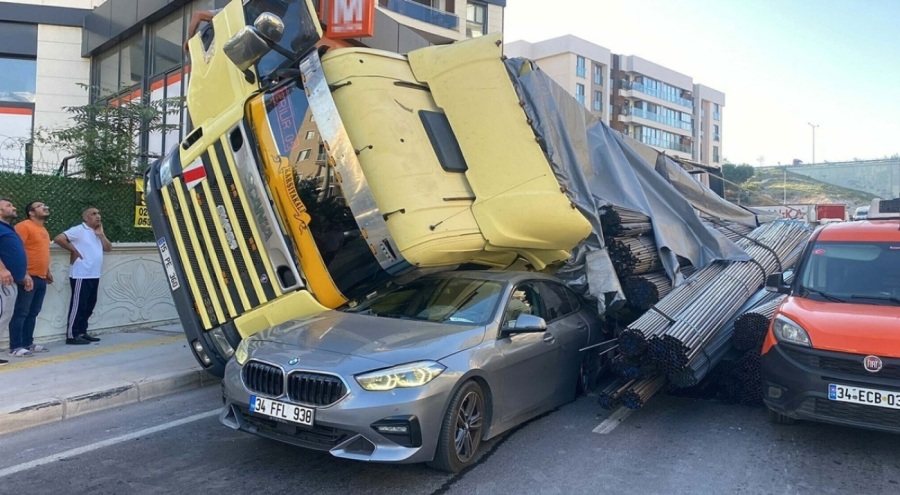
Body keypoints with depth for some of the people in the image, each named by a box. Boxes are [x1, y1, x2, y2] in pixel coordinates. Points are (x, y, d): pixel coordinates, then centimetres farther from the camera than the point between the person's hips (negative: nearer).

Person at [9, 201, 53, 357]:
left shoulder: (43, 230, 19)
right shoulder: (24, 226, -8)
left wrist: (47, 272, 21)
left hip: (41, 278, 8)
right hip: (29, 277, -8)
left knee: (33, 313, 12)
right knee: (21, 312, -6)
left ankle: (28, 343, 18)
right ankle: (15, 347, -3)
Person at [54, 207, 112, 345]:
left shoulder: (98, 232, 19)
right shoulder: (78, 230, -8)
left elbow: (108, 248, 12)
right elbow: (58, 239, -17)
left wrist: (101, 234, 1)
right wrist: (73, 250, -9)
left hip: (94, 276, 8)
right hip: (81, 276, -8)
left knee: (89, 306, 12)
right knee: (78, 306, -5)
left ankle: (82, 332, 21)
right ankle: (72, 336, 0)